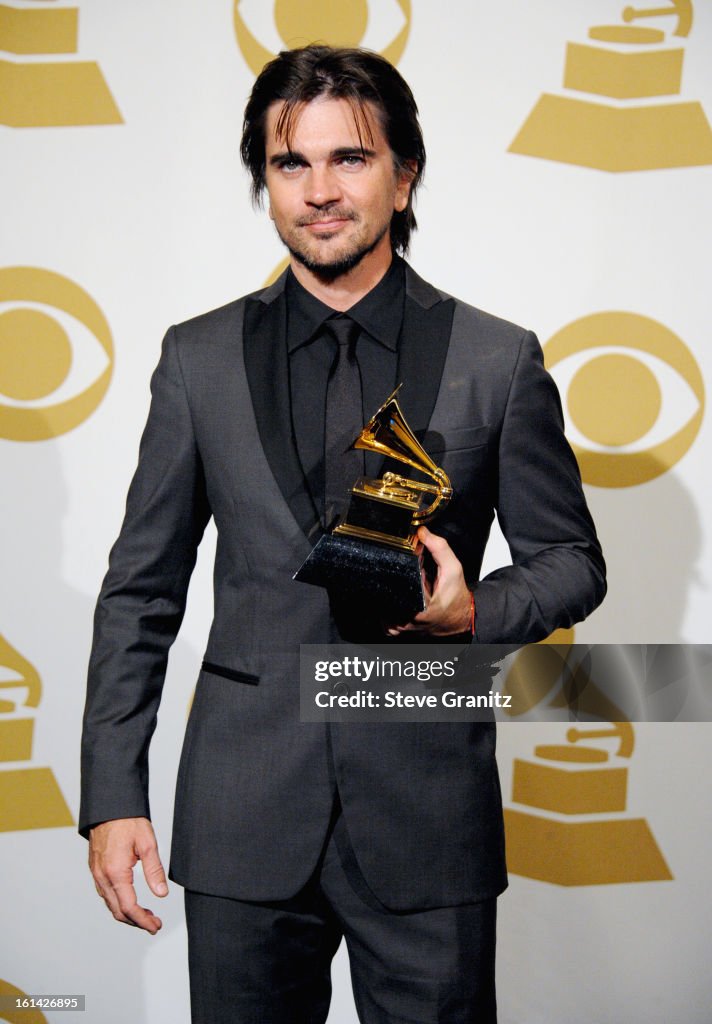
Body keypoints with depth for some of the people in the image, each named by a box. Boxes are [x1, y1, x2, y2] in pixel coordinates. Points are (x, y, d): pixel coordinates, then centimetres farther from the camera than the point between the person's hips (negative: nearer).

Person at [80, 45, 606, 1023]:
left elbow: (573, 561, 8)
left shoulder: (499, 362, 1)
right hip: (244, 824, 1)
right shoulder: (199, 359, 5)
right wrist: (112, 795, 2)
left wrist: (478, 612, -14)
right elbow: (142, 589, 7)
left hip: (428, 823, -1)